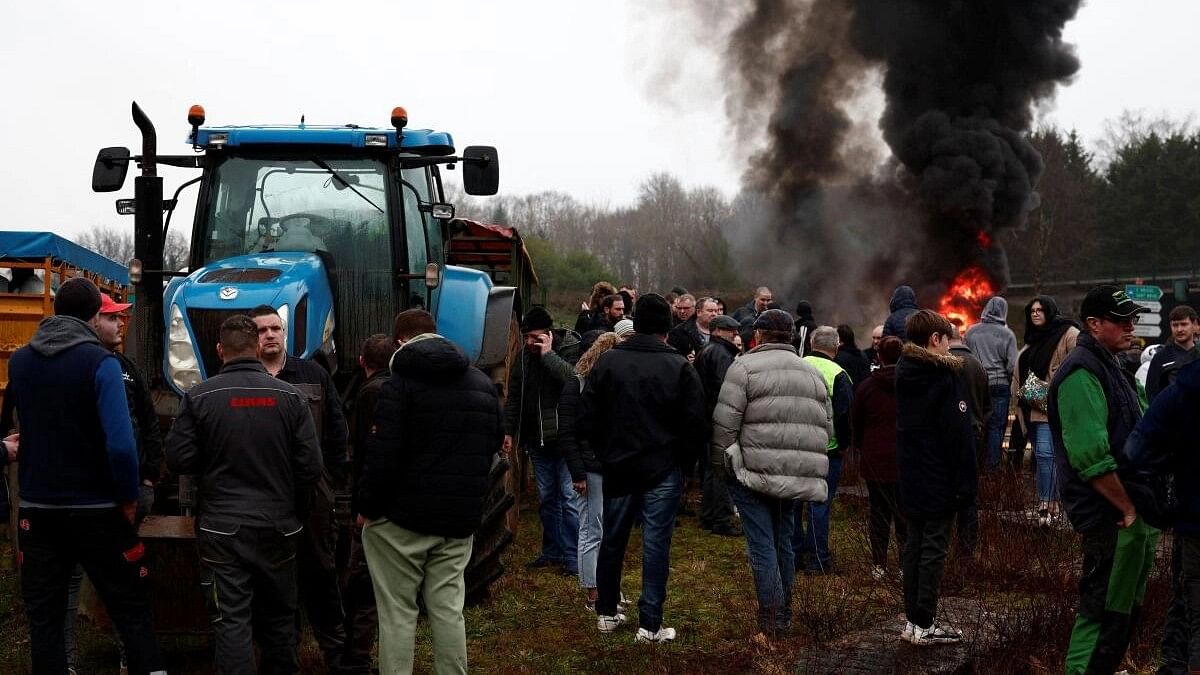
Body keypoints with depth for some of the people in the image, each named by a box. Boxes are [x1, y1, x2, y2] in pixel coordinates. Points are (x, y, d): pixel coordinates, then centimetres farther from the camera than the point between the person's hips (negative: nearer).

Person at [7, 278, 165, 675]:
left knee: (44, 618, 10)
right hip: (95, 510, -4)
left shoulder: (19, 361, 2)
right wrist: (129, 497, -8)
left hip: (37, 508, 4)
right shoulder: (99, 362, -13)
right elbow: (120, 445, -21)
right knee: (132, 611, 5)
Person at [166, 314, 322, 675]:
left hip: (221, 527, -2)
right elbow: (310, 466, -3)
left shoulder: (198, 397, -6)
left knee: (231, 620, 0)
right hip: (278, 526, 2)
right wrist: (296, 513, 11)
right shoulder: (290, 396, -2)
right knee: (279, 617, 16)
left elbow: (178, 459, -7)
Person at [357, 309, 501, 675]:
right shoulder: (483, 383, 11)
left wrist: (367, 506, -5)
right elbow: (492, 450, 16)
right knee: (448, 609, 10)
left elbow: (383, 456, -15)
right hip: (459, 520, 5)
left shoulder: (400, 383, -9)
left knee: (398, 613, 0)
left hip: (402, 519, -5)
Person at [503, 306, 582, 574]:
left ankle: (572, 555, -1)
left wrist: (548, 354, -23)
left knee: (569, 497, -5)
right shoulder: (524, 357, 9)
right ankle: (552, 551, 22)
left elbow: (574, 378, -29)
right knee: (546, 498, 13)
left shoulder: (570, 350, -9)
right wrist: (509, 431, 12)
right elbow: (514, 398, 17)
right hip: (537, 440, 6)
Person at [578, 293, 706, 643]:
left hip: (617, 469, 2)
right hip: (663, 472, -2)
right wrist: (676, 454, 8)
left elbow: (586, 418, -3)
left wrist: (607, 453, 11)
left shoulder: (607, 361, -4)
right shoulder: (680, 367, -9)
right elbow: (696, 425, -9)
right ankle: (650, 624, 3)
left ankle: (606, 612, 28)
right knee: (656, 545, 2)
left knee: (612, 541, 16)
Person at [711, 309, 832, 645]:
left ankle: (769, 626, -8)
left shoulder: (745, 367, -6)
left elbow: (725, 423, -11)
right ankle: (784, 616, 27)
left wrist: (720, 464, 1)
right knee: (783, 540, 18)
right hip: (796, 474, 6)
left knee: (762, 545, -4)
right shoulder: (812, 373, 13)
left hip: (754, 469, -6)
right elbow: (826, 427, 13)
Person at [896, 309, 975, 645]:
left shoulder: (903, 374, 9)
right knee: (934, 549, -2)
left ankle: (912, 619, 16)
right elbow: (960, 433, -18)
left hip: (910, 478, 7)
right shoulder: (947, 375, -14)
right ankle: (924, 624, 0)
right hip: (940, 479, -7)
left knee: (915, 545, 13)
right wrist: (966, 482, -14)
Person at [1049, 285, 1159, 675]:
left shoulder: (1108, 365, 17)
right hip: (1109, 515, -10)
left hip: (1129, 512, 10)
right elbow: (1090, 456, -26)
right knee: (1105, 612, -5)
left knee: (1125, 609, 19)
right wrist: (1128, 507, -21)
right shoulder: (1082, 372, -17)